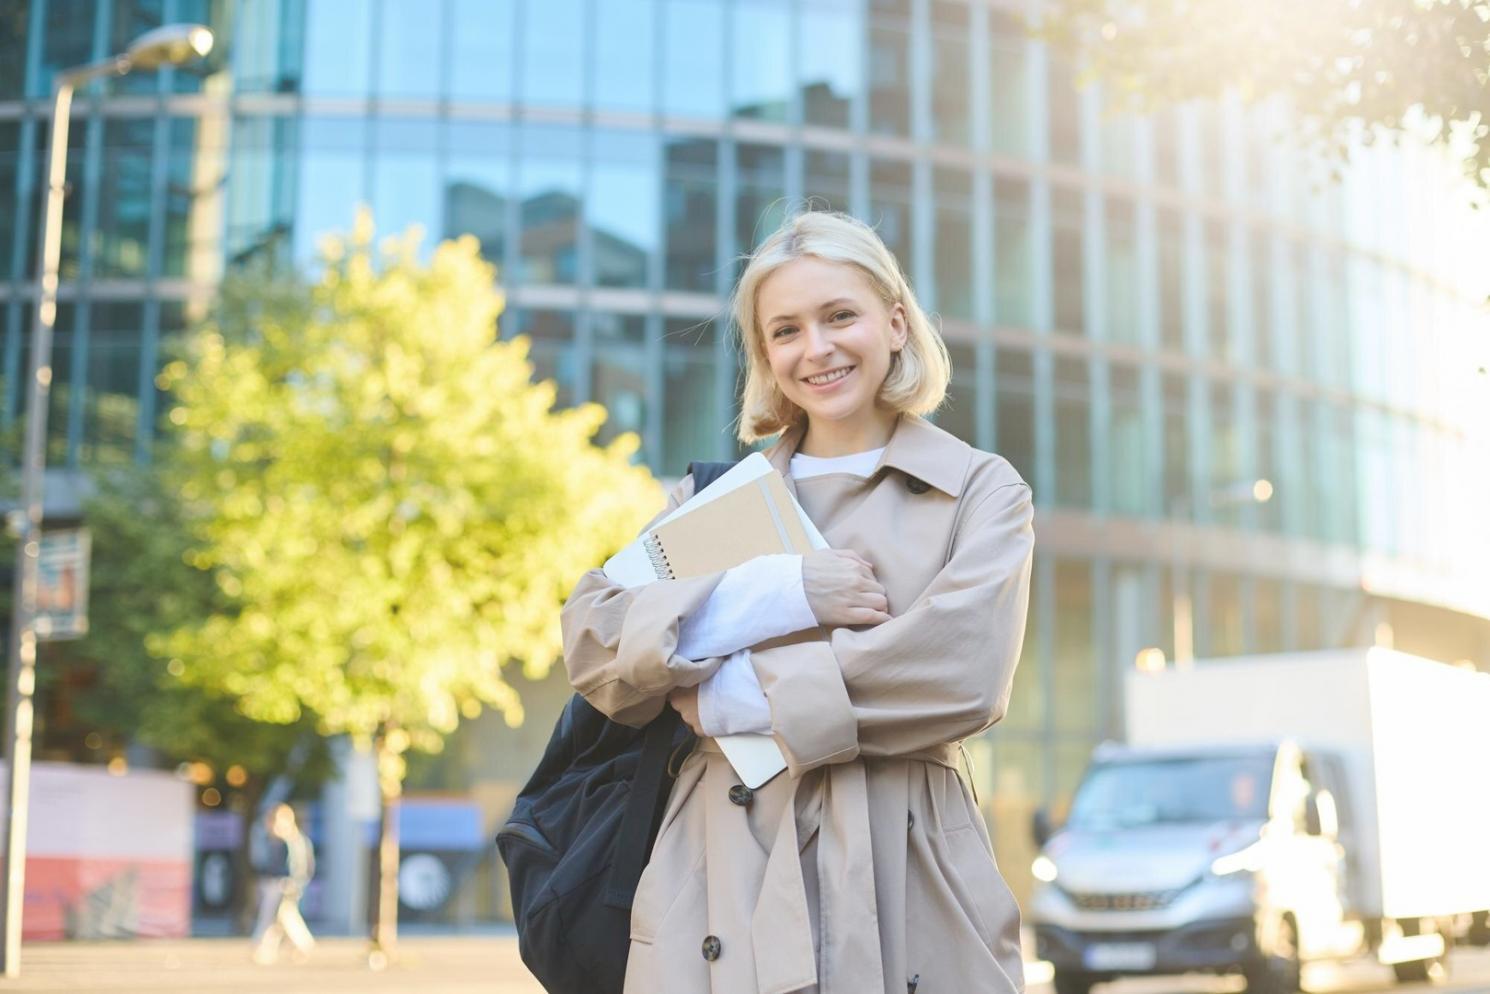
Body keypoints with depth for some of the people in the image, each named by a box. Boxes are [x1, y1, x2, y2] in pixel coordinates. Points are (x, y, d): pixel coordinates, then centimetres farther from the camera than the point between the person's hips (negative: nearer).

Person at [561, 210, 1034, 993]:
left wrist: (735, 699, -8)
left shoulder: (981, 489, 5)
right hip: (720, 890, 2)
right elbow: (590, 645, 0)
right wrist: (766, 596, -13)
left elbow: (963, 673, -12)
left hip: (900, 886, -2)